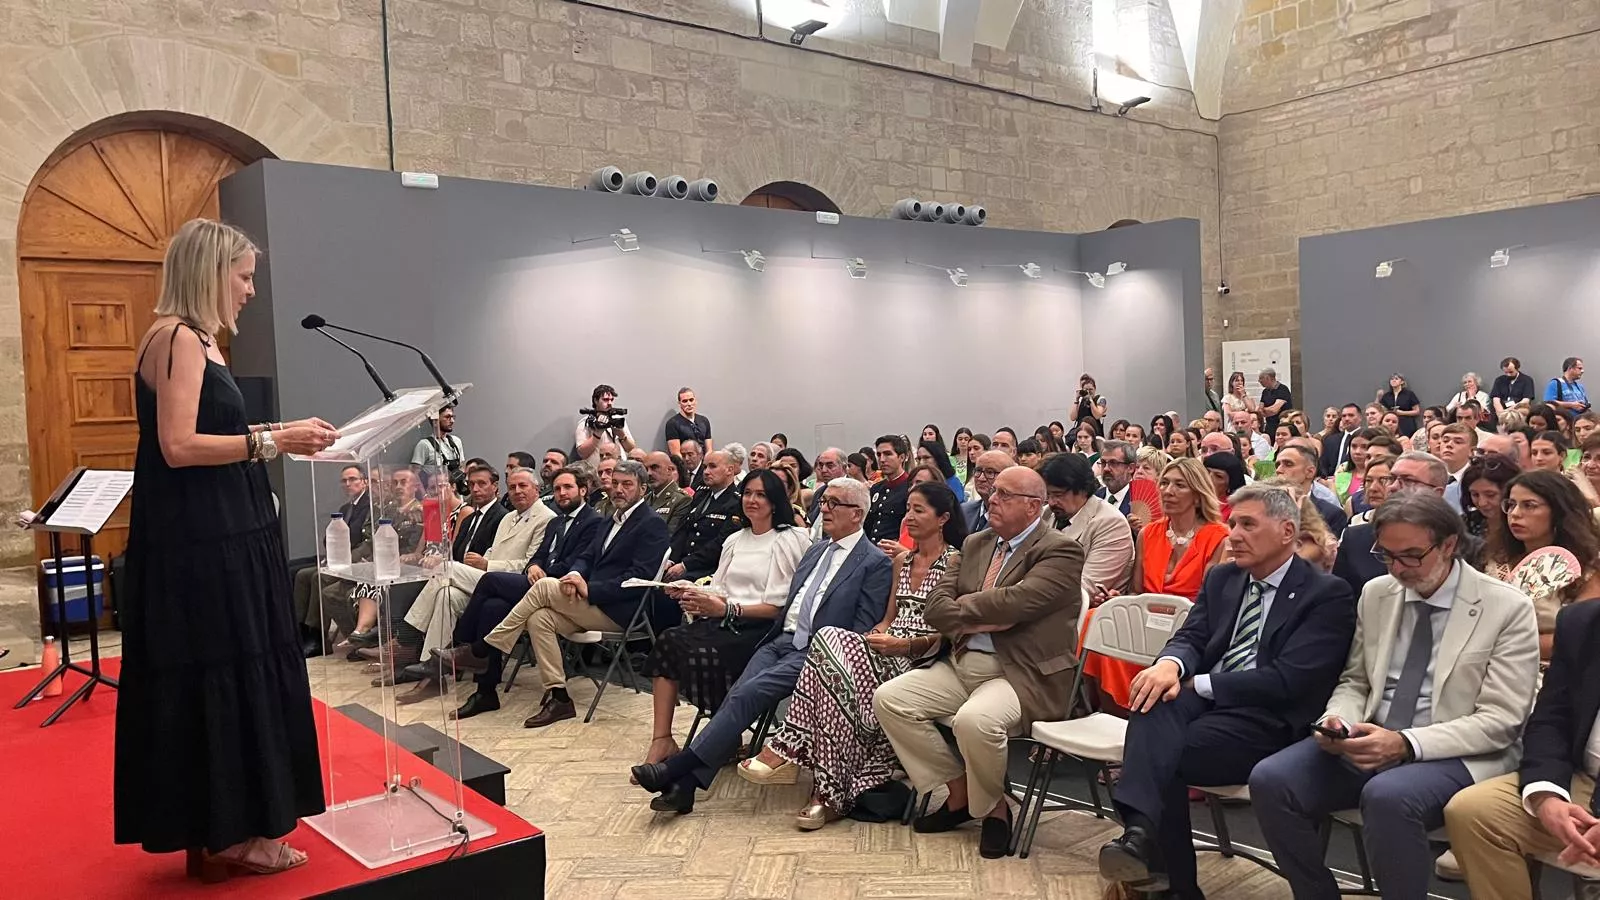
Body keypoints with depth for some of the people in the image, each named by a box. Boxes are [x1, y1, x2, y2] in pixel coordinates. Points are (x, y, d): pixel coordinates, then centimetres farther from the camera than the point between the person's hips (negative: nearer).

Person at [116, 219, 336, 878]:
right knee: (216, 678, -2)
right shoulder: (177, 338, -13)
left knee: (229, 674, 13)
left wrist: (278, 439, 11)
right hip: (199, 545, -10)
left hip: (217, 540, 10)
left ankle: (225, 828, 24)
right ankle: (225, 836, 11)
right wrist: (271, 439, -18)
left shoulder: (196, 340, 16)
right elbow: (179, 447, -21)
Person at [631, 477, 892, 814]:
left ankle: (677, 767, -24)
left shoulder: (875, 564, -2)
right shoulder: (816, 550, 22)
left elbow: (862, 633, -7)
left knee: (749, 693, -24)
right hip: (781, 640, 6)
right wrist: (770, 637, 10)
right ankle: (685, 782, -25)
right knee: (738, 695, -18)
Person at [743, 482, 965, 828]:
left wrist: (905, 644, -19)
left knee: (833, 643, -30)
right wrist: (875, 635, 0)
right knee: (833, 650, -26)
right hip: (887, 650, 7)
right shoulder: (902, 560, 22)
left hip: (920, 658, -6)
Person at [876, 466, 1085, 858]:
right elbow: (935, 607, 5)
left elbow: (1013, 602, -23)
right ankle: (959, 794, 9)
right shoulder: (974, 544, 15)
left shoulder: (1060, 551, -7)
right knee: (888, 699, -6)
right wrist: (983, 619, -12)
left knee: (974, 720, -35)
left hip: (1022, 675, -8)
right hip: (962, 663, 8)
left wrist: (962, 607, -6)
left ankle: (994, 808, -2)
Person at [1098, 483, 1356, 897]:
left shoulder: (1328, 594, -3)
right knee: (1158, 696, -32)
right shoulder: (1221, 578, 17)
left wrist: (1197, 684, -13)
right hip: (1202, 704, 4)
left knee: (1159, 754, -31)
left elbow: (1288, 680, -14)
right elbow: (1191, 638, 7)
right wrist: (1170, 665, -19)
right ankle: (1140, 829, -46)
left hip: (1267, 721, -4)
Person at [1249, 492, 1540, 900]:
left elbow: (1501, 720, -9)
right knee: (1270, 780, -20)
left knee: (1387, 796, -37)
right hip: (1370, 744, 5)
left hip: (1455, 756, -5)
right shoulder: (1376, 594, 10)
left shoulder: (1507, 608, -5)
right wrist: (1339, 720, -7)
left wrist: (1406, 743, -22)